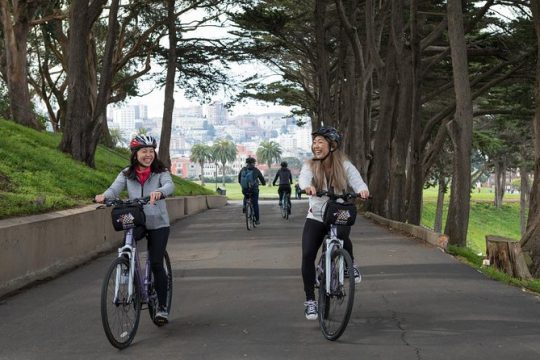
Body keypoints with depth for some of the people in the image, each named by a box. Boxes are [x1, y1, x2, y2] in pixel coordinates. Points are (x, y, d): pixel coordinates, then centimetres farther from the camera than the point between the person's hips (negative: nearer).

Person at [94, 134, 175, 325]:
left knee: (156, 264, -8)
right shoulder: (127, 174, 3)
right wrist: (104, 196, -35)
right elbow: (115, 189, -12)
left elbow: (169, 185, -23)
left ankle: (162, 307, 4)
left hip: (158, 224, -2)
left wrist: (159, 192, -46)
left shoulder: (161, 172, -3)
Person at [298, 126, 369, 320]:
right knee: (307, 255, -13)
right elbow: (303, 178, -24)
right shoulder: (310, 166, -2)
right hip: (316, 217, 2)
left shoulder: (344, 166, -2)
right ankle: (310, 300, 1)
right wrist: (307, 186, -48)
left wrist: (362, 189, -41)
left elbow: (356, 180, -17)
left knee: (341, 235, -34)